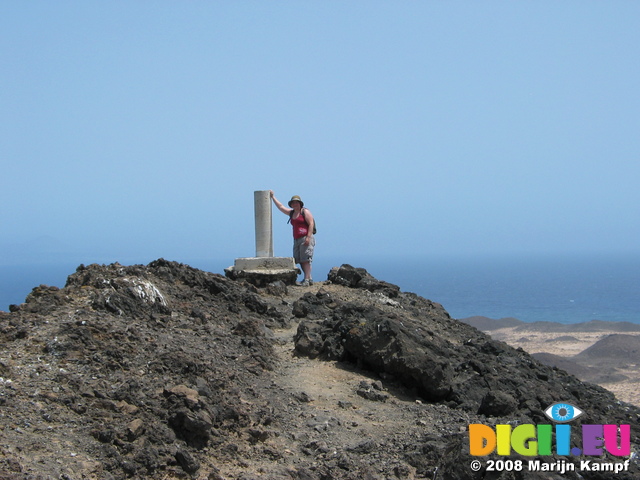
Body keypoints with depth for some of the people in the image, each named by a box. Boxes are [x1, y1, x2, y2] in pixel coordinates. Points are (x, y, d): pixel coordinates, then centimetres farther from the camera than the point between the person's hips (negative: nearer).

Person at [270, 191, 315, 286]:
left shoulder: (305, 212, -2)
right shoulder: (291, 213, 19)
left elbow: (311, 224, -10)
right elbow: (280, 207, 28)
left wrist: (308, 237, -19)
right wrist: (273, 197, 29)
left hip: (306, 239, -8)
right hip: (297, 240, 8)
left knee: (305, 260, -14)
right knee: (300, 260, 1)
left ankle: (307, 280, -19)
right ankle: (309, 279, 5)